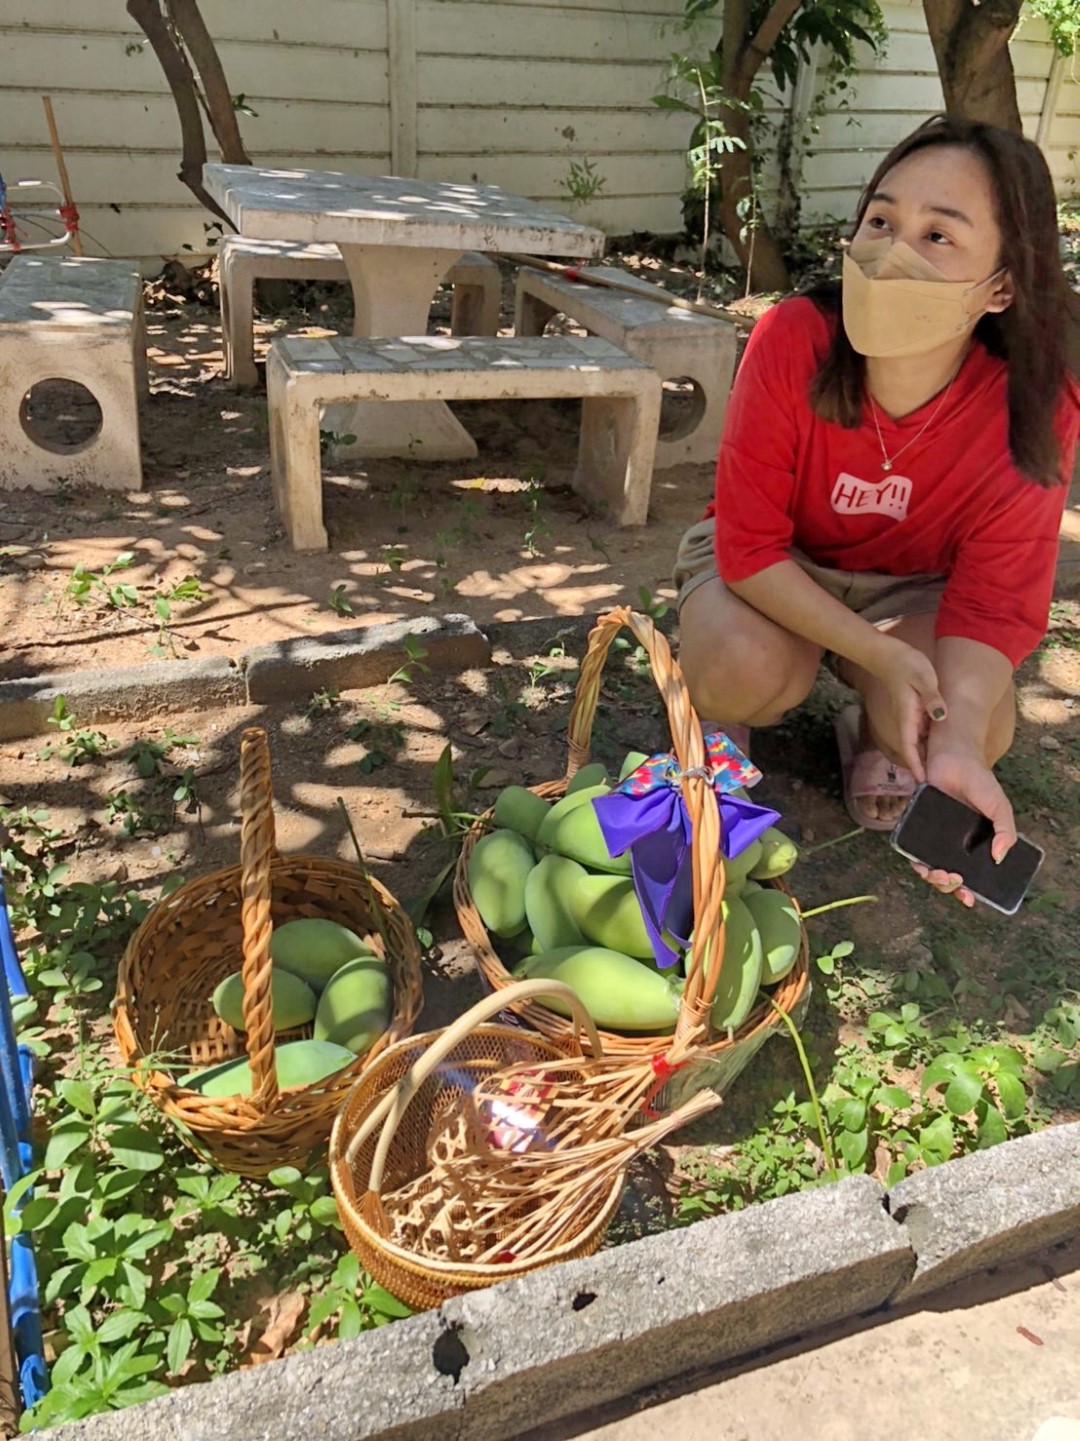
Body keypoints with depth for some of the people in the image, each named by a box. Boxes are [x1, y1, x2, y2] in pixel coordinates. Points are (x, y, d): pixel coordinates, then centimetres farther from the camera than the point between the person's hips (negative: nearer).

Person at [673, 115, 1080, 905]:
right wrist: (886, 659, -34)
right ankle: (725, 718, 5)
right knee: (744, 672, -34)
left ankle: (875, 735, 12)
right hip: (769, 566, -1)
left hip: (906, 587, 2)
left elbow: (991, 603, -21)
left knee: (984, 727, -24)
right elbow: (750, 546, -25)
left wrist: (957, 749, -41)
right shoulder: (792, 338, -30)